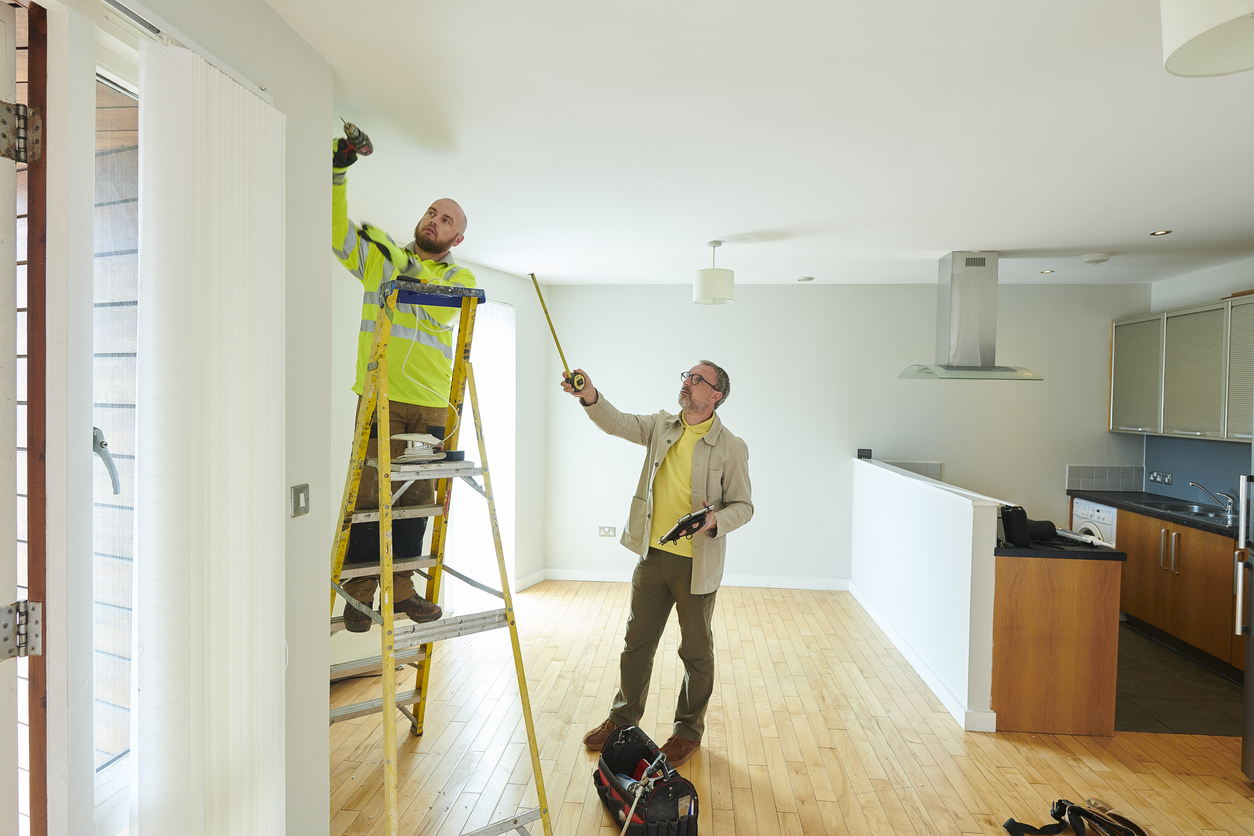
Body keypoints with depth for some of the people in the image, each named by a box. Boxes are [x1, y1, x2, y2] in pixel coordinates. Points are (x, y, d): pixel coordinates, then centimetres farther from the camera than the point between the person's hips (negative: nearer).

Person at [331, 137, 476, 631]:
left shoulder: (460, 280, 14)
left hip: (432, 405, 2)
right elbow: (336, 230, 3)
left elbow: (438, 310, -5)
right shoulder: (378, 258, 15)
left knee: (415, 498, 6)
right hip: (383, 398, -1)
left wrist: (404, 264, -12)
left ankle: (401, 589, 19)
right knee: (370, 493, -5)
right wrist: (338, 170, -6)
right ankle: (359, 593, 9)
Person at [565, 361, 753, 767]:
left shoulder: (731, 447, -8)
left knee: (696, 651, 12)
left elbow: (743, 505, -5)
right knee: (637, 641, 17)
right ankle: (623, 717, 38)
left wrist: (715, 520, -24)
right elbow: (618, 423, -8)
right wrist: (591, 397, -26)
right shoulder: (661, 426, 4)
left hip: (697, 563, -4)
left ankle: (688, 730, 34)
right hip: (653, 556, 4)